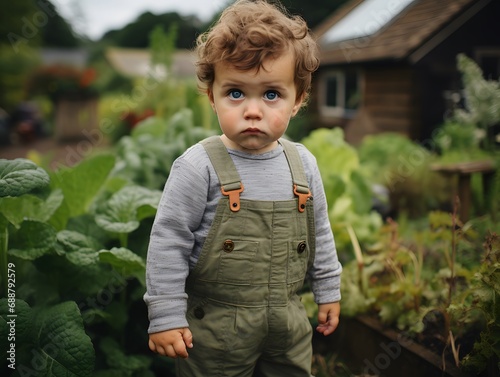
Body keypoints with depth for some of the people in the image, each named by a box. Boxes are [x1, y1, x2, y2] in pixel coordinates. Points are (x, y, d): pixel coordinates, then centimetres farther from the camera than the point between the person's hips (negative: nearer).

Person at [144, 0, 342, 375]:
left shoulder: (303, 164, -2)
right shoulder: (199, 167, -18)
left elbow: (319, 232, 10)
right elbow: (168, 241, -13)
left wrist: (328, 290, 15)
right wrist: (165, 316, -12)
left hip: (288, 323, 5)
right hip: (216, 327, -4)